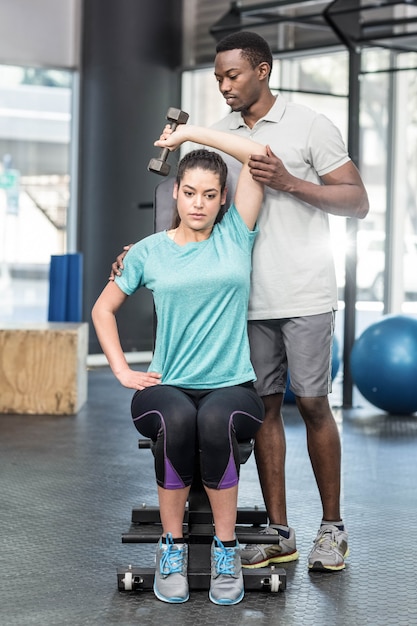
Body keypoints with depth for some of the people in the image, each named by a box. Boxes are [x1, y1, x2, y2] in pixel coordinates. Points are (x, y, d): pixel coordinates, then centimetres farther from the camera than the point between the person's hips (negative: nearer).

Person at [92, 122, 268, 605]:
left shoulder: (235, 235, 7)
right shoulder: (149, 252, 10)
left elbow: (259, 154, 0)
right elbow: (103, 309, 21)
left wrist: (189, 133, 6)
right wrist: (122, 371, 9)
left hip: (232, 387, 0)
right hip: (166, 387, 1)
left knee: (215, 421, -37)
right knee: (177, 419, -37)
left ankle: (226, 550, -20)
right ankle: (171, 548, -18)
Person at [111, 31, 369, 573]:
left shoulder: (310, 126, -4)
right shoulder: (217, 136, 10)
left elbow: (358, 202, -5)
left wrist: (289, 182, -17)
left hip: (304, 296, -4)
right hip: (248, 299, 4)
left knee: (312, 403, -1)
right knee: (264, 405, 6)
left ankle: (332, 528, 13)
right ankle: (278, 533, 14)